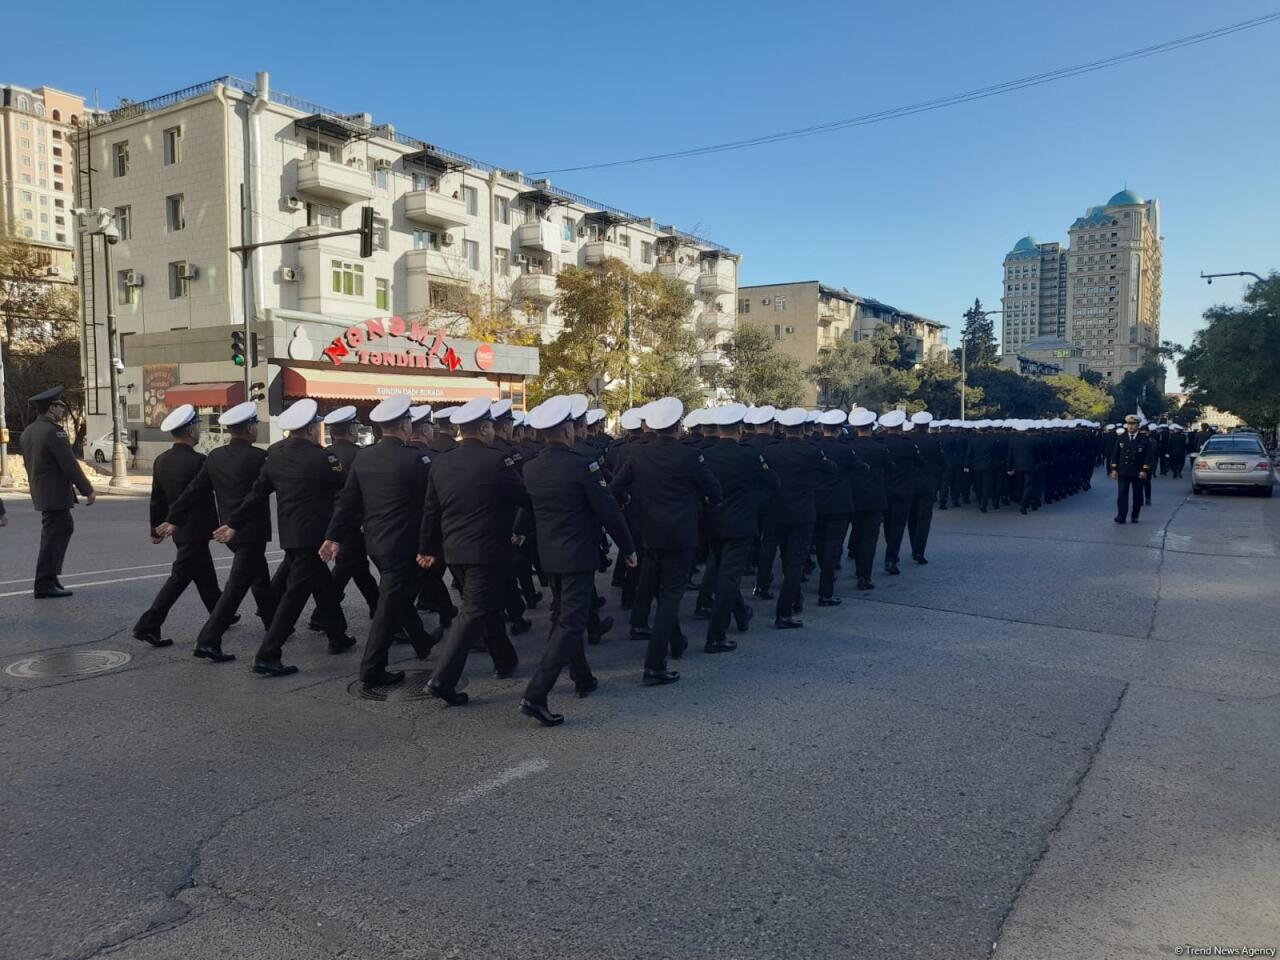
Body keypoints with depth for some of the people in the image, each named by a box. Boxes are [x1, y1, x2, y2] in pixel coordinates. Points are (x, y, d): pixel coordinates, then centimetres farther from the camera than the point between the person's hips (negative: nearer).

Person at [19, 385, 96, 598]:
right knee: (53, 537, -2)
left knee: (65, 527, 21)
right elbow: (70, 465, -20)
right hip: (56, 494, -9)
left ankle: (51, 576, 24)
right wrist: (87, 490, -14)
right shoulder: (54, 432, -19)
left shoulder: (27, 432, 10)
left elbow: (28, 464, 17)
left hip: (39, 492, 9)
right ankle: (45, 586, 2)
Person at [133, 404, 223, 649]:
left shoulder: (161, 461, 2)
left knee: (205, 577, 20)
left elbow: (157, 498, 9)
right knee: (179, 577, -2)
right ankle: (147, 626, -2)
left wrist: (156, 528, 18)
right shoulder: (197, 461, -20)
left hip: (180, 528, 8)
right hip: (195, 530, -8)